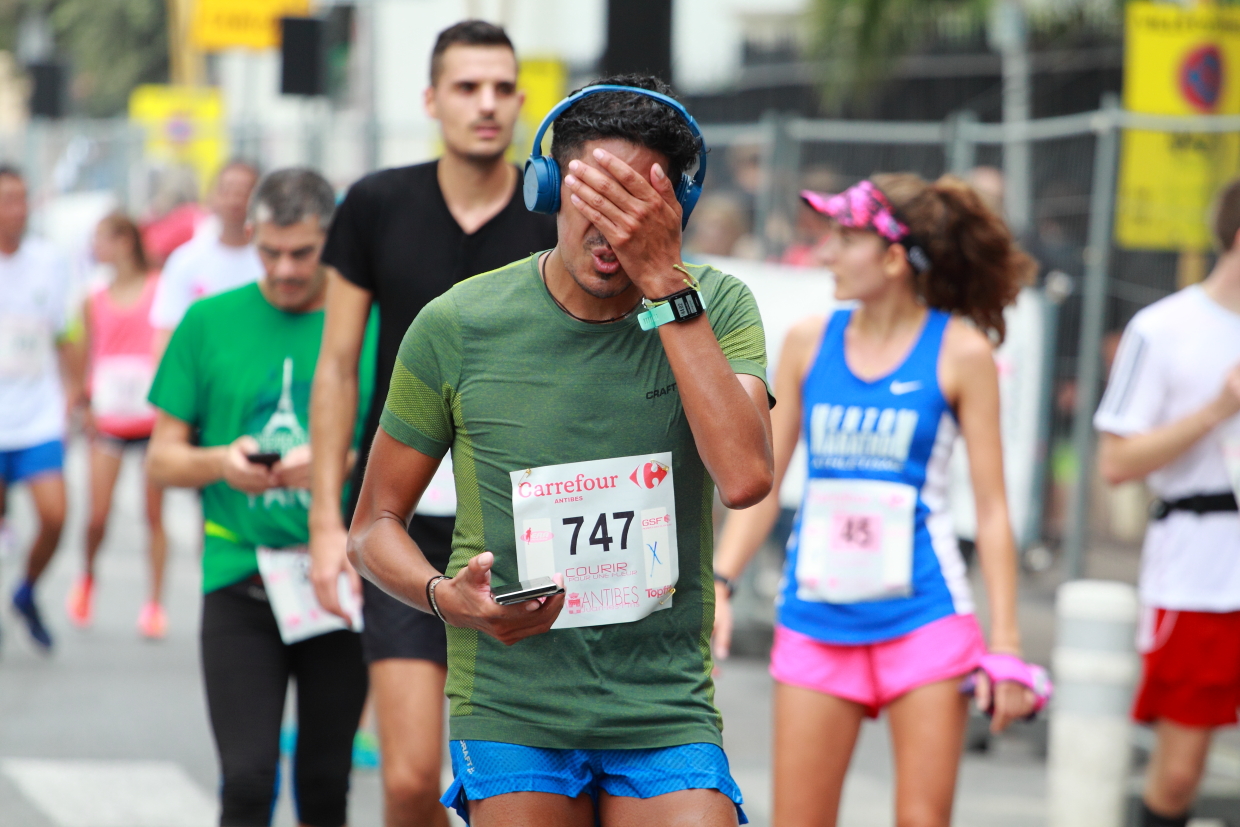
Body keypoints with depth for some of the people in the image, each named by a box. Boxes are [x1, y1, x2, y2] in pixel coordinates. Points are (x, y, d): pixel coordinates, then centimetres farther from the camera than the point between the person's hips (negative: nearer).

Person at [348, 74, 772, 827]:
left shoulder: (715, 307, 0)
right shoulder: (458, 327, -2)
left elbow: (746, 478, -19)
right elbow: (375, 524, 8)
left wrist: (666, 282, -20)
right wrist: (446, 596, -14)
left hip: (668, 713, 0)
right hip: (510, 713, 0)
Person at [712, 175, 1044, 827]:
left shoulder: (960, 352, -4)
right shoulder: (808, 343, 5)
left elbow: (992, 508, -2)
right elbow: (761, 483, 10)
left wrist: (1004, 646, -6)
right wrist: (719, 582, -1)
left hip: (923, 619, -3)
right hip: (814, 619, 3)